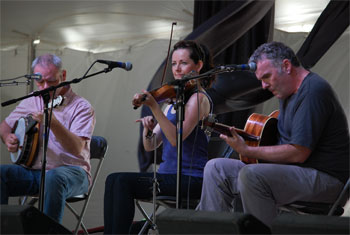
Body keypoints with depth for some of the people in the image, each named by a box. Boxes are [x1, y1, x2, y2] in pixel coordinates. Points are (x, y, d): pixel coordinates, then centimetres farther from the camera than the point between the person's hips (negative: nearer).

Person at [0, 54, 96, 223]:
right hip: (33, 170, 5)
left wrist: (53, 123, -36)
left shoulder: (81, 107, -6)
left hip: (69, 170, -5)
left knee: (54, 177, -39)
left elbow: (77, 149, -20)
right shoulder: (31, 101, 12)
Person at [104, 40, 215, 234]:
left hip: (191, 180, -8)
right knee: (114, 180, -14)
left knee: (123, 182, -23)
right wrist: (147, 128, -6)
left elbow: (176, 138, -21)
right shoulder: (174, 101, 19)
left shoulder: (198, 98, -7)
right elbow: (150, 146, 15)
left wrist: (154, 107, -27)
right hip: (168, 174, 8)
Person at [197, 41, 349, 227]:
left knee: (251, 175, -34)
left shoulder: (313, 90, -17)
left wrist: (247, 151, -16)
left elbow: (299, 153, -23)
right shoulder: (288, 92, 15)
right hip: (288, 171, 10)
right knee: (216, 169, 4)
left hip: (324, 178, -10)